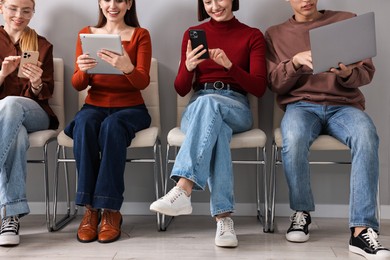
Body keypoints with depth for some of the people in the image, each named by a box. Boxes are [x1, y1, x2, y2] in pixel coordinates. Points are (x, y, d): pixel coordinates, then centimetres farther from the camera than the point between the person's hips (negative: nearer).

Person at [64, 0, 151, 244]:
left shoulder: (140, 35, 5)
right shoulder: (86, 34, 10)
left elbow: (143, 82, -8)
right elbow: (77, 85, 2)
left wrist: (127, 68, -32)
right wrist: (83, 70, -22)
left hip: (130, 107, -1)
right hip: (95, 105, 2)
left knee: (112, 126, -36)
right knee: (84, 124, -33)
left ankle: (111, 210, -31)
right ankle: (90, 208, -28)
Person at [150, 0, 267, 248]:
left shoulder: (252, 36, 10)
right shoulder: (192, 34, 14)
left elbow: (259, 88, 0)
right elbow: (181, 90, 10)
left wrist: (229, 65, -16)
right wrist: (189, 66, -13)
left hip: (236, 108, -1)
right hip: (197, 108, 1)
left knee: (208, 103, -38)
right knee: (216, 127, -37)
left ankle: (182, 190, -48)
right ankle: (223, 217, -42)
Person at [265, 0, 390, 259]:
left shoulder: (348, 21, 13)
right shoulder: (275, 34, 15)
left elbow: (367, 72, 8)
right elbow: (275, 84, 8)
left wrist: (348, 73, -16)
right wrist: (295, 61, -12)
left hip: (344, 105, 0)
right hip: (301, 105, 0)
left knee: (367, 137, -34)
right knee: (294, 138, -36)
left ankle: (362, 229, -32)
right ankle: (302, 212, -11)